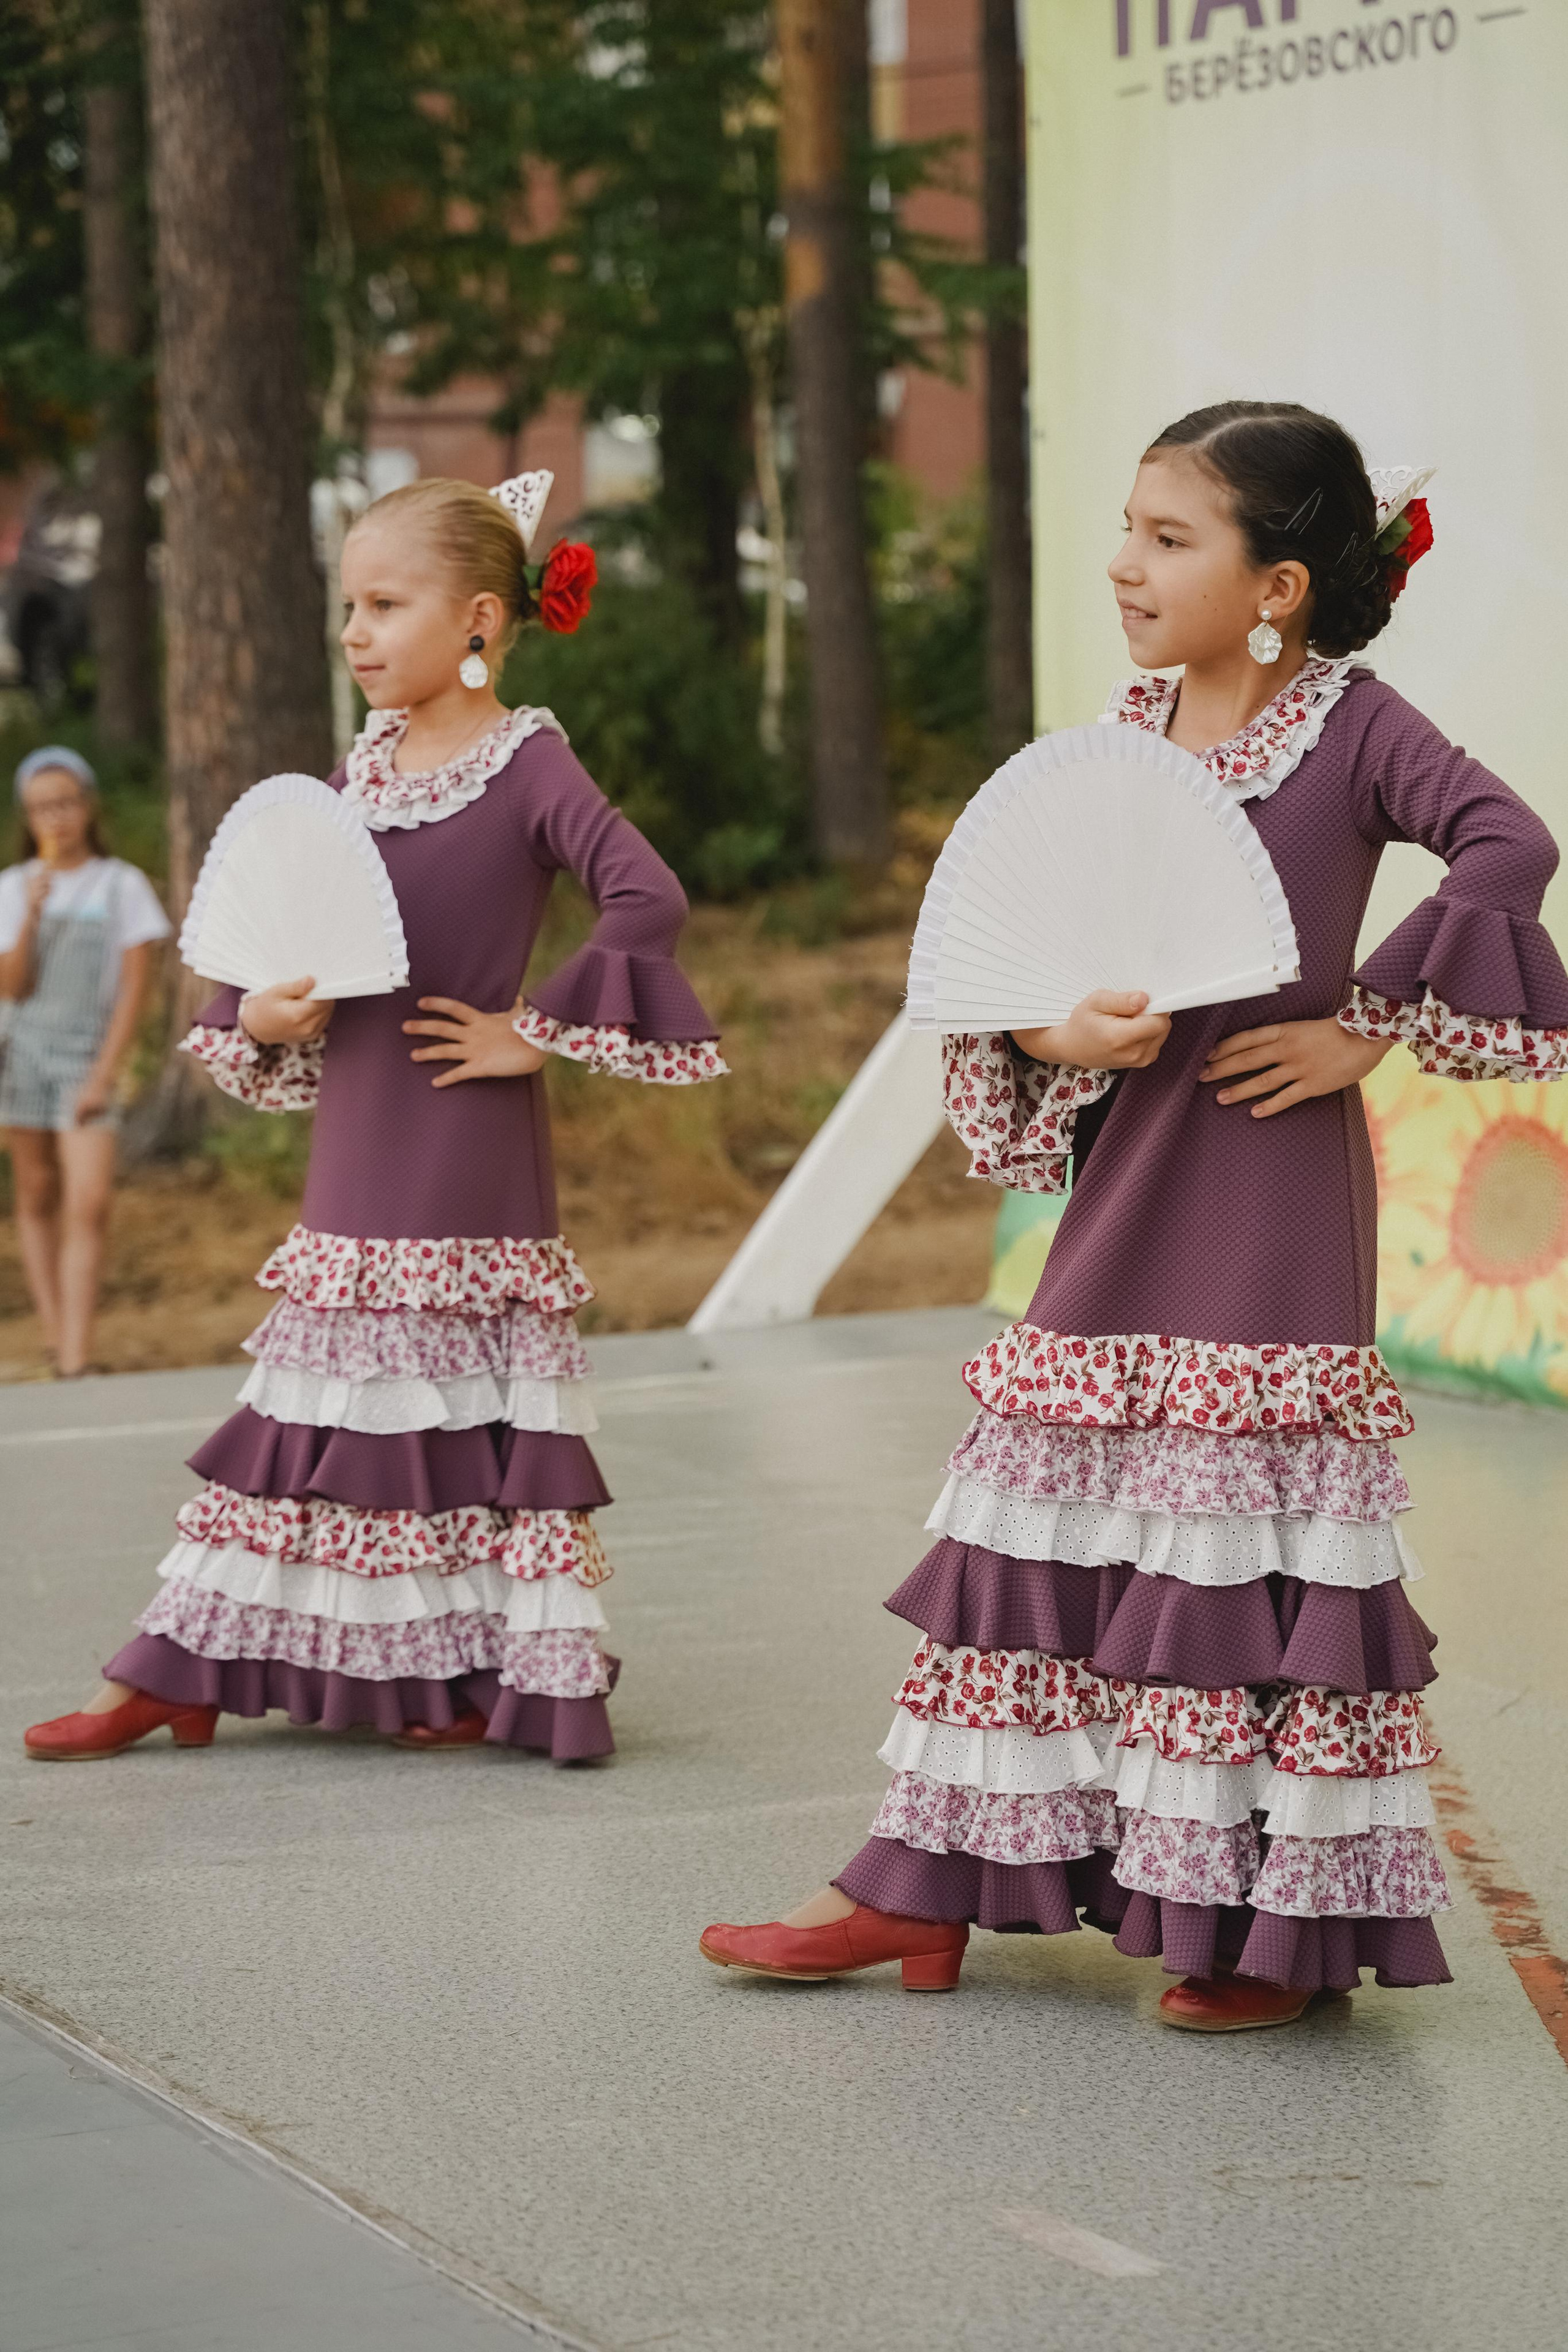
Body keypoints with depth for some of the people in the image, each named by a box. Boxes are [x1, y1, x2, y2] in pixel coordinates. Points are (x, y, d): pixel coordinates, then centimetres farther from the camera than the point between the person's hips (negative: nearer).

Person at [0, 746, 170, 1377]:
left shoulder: (123, 885, -1)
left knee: (88, 1206, -13)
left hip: (87, 1058, -3)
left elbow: (134, 988, -2)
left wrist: (103, 1075, -8)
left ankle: (76, 1364, -17)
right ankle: (56, 1342, 13)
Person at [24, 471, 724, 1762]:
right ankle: (173, 1681, 11)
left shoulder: (527, 763, -10)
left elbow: (648, 900, -23)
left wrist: (538, 1033, -18)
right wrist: (263, 1017, -4)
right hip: (357, 1147, 7)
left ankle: (503, 1680, 9)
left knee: (476, 1401, -1)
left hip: (472, 1161, -7)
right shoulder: (363, 767, 10)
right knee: (308, 1405, 10)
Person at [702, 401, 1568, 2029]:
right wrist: (1056, 1031, -12)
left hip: (1273, 1177, -6)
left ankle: (1280, 1919, 9)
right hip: (1126, 1163, 6)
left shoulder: (1354, 728, -7)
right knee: (1039, 1522, 8)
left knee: (1252, 1534, -3)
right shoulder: (1124, 732, 8)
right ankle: (927, 1892, 14)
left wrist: (1366, 1026, -19)